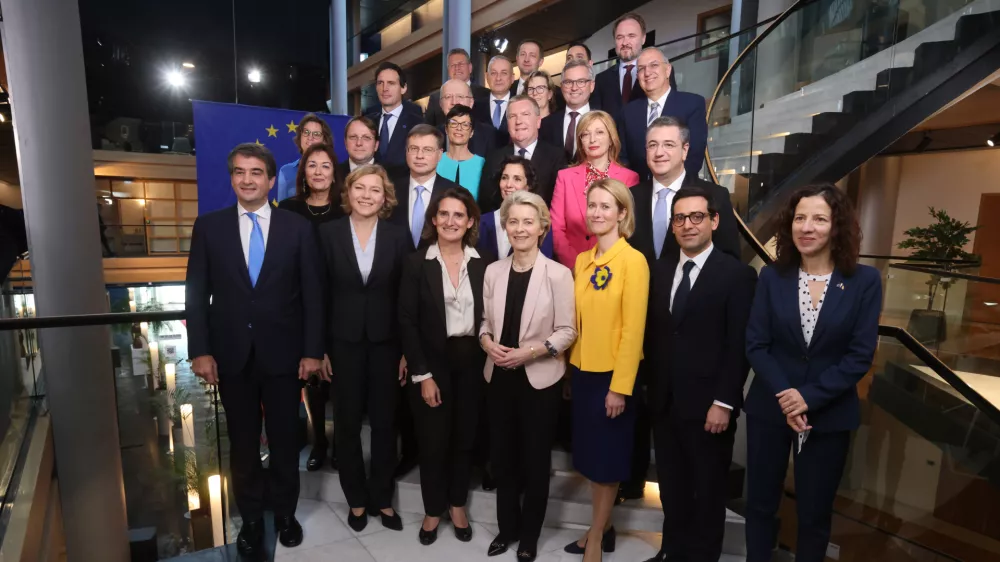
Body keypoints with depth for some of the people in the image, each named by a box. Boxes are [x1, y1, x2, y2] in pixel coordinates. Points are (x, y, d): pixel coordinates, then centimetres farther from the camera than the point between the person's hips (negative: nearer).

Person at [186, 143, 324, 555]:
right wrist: (200, 350, -5)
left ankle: (285, 512, 34)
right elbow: (196, 293, 2)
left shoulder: (298, 227, -2)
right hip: (232, 354, 1)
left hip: (284, 352, -1)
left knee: (285, 439, 13)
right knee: (242, 443, 14)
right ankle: (251, 518, 34)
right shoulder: (209, 226, 2)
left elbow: (312, 293, -3)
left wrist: (312, 351, -8)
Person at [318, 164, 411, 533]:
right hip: (343, 342, 0)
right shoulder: (329, 233, -1)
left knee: (384, 423, 10)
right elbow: (321, 294, -2)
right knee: (347, 423, 11)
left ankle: (382, 497, 30)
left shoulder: (398, 236, -1)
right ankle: (356, 498, 31)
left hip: (385, 342, 0)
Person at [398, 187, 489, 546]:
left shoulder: (483, 264, 0)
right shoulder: (416, 263, -6)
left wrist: (488, 360, -4)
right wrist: (422, 374, -11)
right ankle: (433, 509, 32)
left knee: (465, 438, 14)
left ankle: (458, 504, 36)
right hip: (432, 363, -2)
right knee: (433, 440, 9)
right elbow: (407, 322, -8)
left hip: (472, 363, 2)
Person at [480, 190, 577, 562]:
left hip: (540, 379, -3)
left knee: (536, 459, 12)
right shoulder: (494, 271, 2)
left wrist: (531, 351, -21)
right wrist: (488, 343, -11)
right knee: (502, 456, 15)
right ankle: (507, 527, 37)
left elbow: (567, 331, -10)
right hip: (499, 377, 4)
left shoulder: (558, 274, -11)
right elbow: (486, 321, 8)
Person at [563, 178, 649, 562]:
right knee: (590, 457, 17)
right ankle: (603, 528, 35)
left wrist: (620, 386, -17)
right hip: (583, 371, 6)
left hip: (613, 375, -6)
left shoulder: (633, 261, -13)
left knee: (606, 459, 9)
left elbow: (633, 329, -16)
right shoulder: (582, 261, 7)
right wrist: (574, 365, 7)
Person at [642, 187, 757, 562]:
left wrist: (723, 402, -14)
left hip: (707, 405, -4)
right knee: (671, 485, 19)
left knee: (708, 490, 14)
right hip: (664, 402, 5)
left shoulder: (738, 275, -8)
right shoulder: (659, 270, 7)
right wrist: (652, 385, 6)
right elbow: (652, 333, 9)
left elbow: (739, 347, -11)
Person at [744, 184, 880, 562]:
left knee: (814, 513, 14)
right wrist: (785, 398, -16)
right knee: (760, 504, 13)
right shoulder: (772, 277, -3)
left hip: (830, 415, -1)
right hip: (770, 409, 1)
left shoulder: (865, 281, -5)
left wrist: (809, 396, -17)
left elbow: (860, 356, -9)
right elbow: (755, 345, -6)